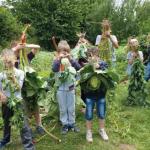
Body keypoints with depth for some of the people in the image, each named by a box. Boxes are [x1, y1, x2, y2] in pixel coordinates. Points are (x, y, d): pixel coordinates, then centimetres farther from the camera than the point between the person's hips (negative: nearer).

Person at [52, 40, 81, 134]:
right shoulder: (57, 61, -3)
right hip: (60, 88, -1)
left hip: (71, 87, 1)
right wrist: (59, 59, -27)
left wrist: (70, 59, -22)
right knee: (63, 108, 10)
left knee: (71, 108, 12)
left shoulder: (71, 60, 1)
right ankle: (65, 124, 24)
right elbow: (54, 69, -22)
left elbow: (79, 67, -14)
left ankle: (72, 123, 28)